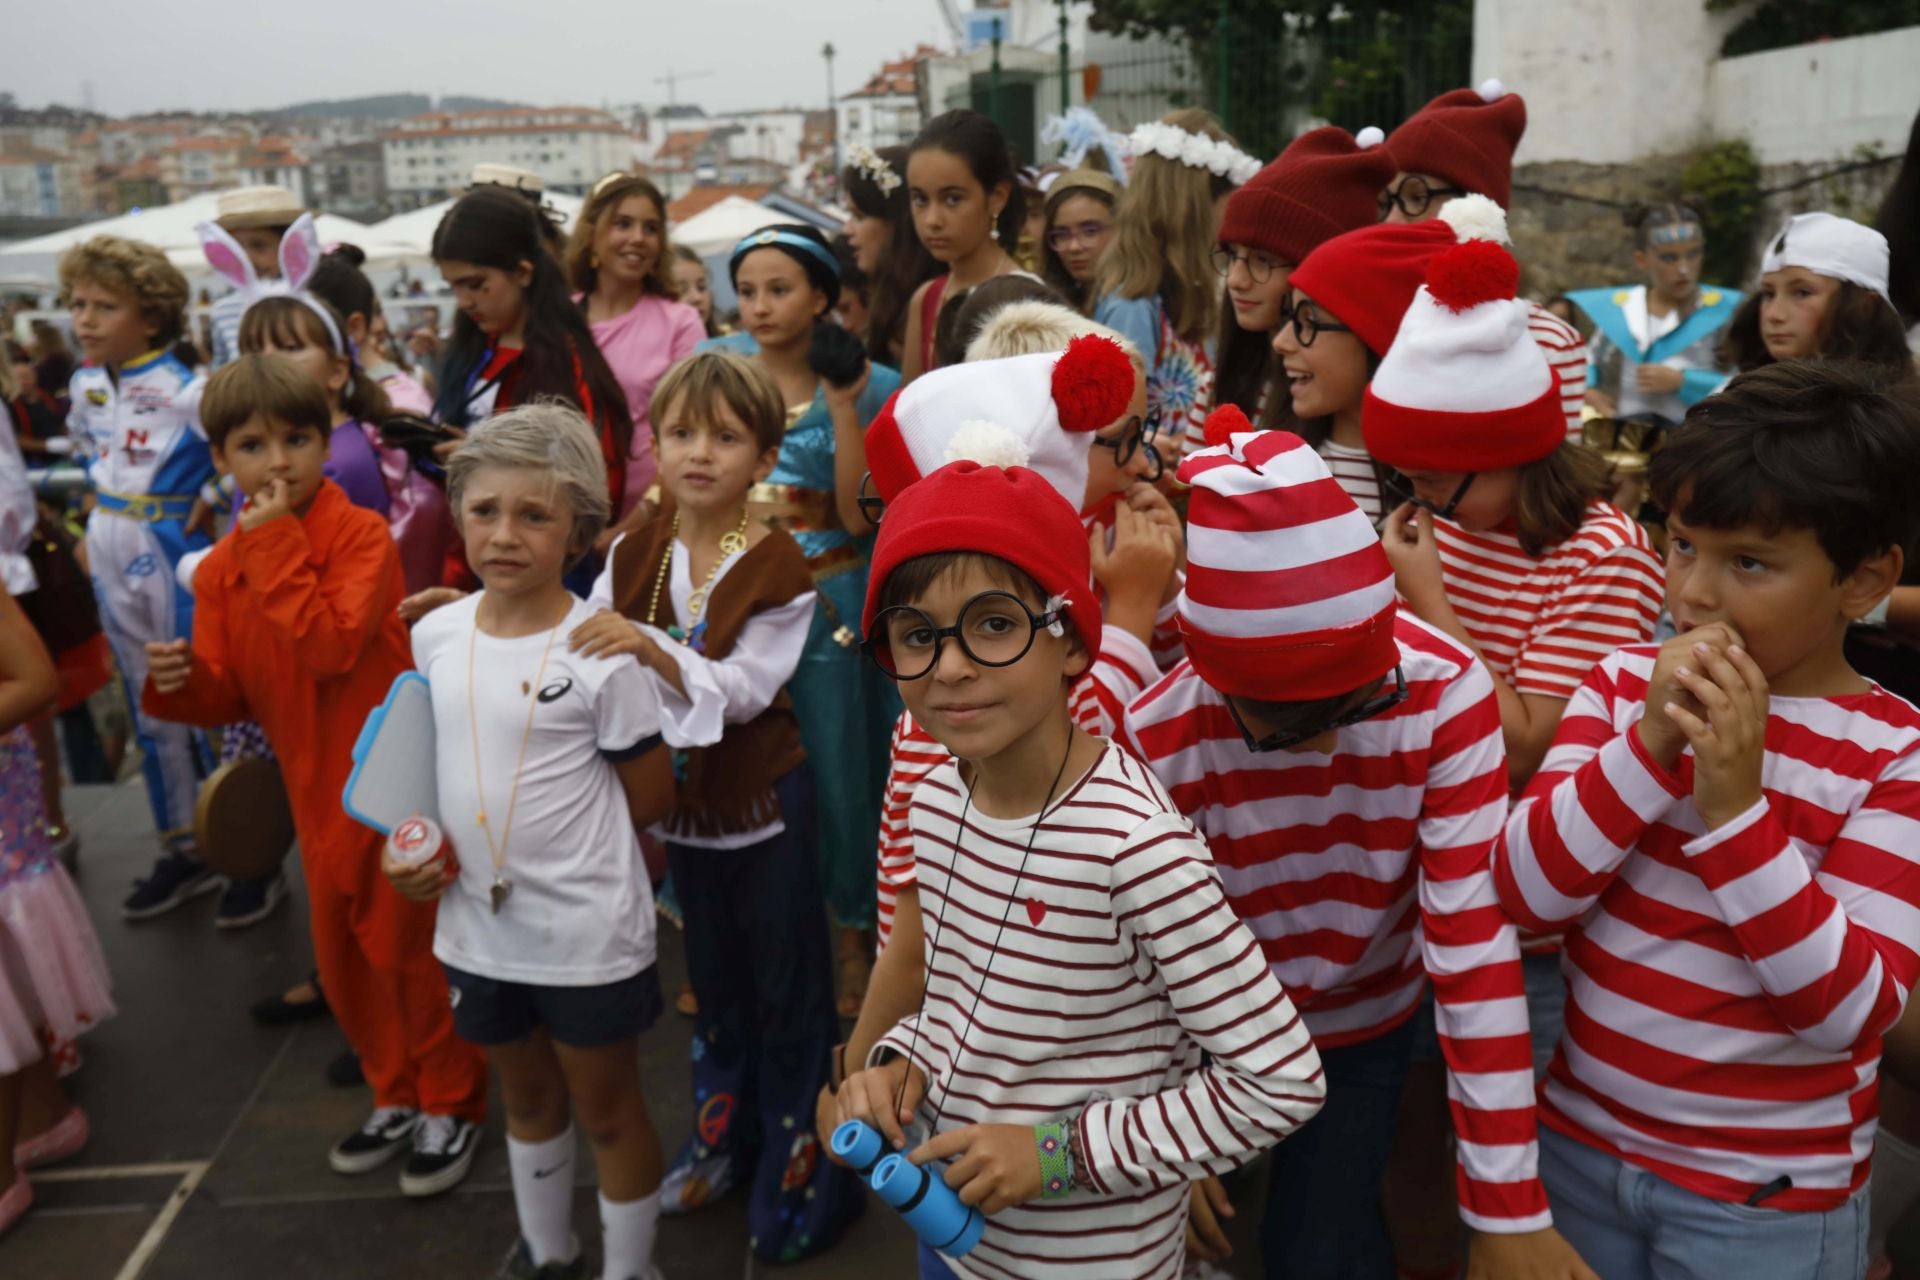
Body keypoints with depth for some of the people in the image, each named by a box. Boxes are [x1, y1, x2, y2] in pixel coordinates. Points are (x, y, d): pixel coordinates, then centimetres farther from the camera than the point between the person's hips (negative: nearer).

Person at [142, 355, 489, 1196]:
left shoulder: (363, 534, -15)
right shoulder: (219, 570, 3)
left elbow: (331, 646, -29)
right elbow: (231, 694, 7)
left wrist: (277, 543, -26)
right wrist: (181, 682, -14)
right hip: (318, 793, 7)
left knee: (413, 949, 5)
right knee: (342, 958, 18)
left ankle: (452, 1104, 27)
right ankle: (397, 1095, 39)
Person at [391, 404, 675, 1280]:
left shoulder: (600, 651, -17)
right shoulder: (434, 633, -1)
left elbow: (649, 797, -10)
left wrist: (550, 830, -4)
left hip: (588, 934, -5)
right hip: (475, 926, 6)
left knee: (607, 1110, 13)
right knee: (526, 1098, 26)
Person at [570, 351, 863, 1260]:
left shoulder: (779, 566, -18)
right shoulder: (634, 554, -2)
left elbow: (742, 688, -25)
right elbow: (589, 656, -3)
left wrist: (652, 648, -39)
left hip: (764, 799, -5)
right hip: (683, 797, 5)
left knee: (786, 985, 6)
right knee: (712, 976, 22)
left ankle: (797, 1169, 23)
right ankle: (722, 1134, 41)